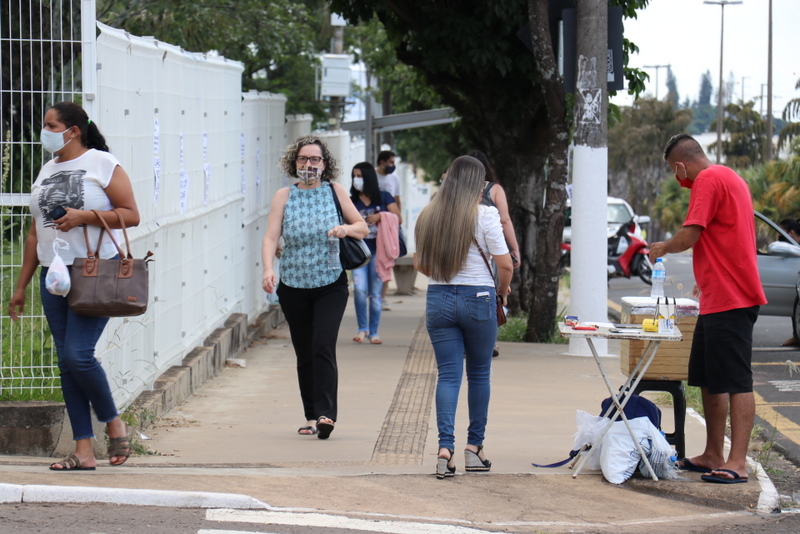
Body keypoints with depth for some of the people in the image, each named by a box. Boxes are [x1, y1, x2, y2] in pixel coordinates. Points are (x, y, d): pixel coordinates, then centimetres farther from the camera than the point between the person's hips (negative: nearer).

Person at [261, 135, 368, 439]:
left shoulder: (335, 192, 3)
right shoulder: (284, 196, 2)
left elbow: (363, 228, 10)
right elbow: (271, 237, -6)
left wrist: (346, 229, -13)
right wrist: (268, 269, -24)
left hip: (330, 285, -2)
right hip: (293, 286, 2)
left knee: (323, 347, -15)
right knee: (304, 353, 6)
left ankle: (325, 413, -20)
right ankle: (311, 416, 14)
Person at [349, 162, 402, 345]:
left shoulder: (384, 198, 4)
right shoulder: (351, 201, 5)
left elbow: (398, 218, 2)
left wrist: (380, 216, -11)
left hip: (378, 250, 0)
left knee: (375, 293, 3)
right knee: (360, 289, -15)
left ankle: (373, 332, 14)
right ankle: (362, 328, 2)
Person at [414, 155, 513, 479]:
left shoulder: (428, 216, 4)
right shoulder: (485, 216, -8)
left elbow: (420, 265, 12)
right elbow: (505, 264, -10)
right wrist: (503, 291, 8)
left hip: (438, 298, 3)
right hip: (478, 298, -3)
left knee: (447, 374, 3)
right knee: (479, 372, 11)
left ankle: (445, 448, -11)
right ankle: (474, 447, 15)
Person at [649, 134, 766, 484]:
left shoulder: (709, 180, -12)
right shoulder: (729, 179, 20)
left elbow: (689, 236, -19)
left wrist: (662, 248, 1)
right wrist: (707, 282, 31)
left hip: (731, 300, -10)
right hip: (717, 300, 10)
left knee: (736, 382, -10)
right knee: (708, 379, 14)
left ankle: (737, 463, -12)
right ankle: (713, 456, 19)